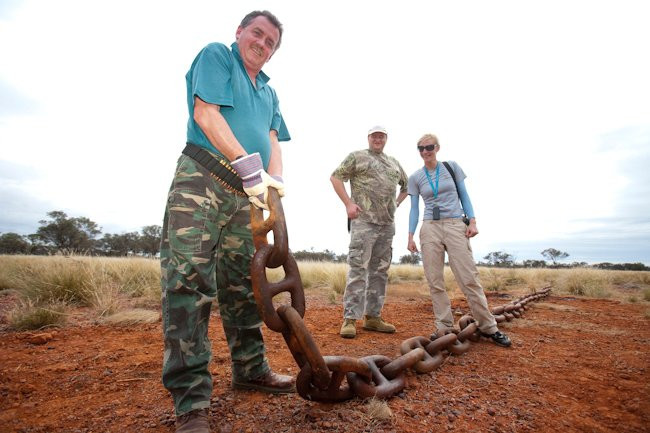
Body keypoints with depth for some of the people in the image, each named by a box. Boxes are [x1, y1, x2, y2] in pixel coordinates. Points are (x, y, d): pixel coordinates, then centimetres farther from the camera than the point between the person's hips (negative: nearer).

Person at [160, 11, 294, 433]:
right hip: (202, 179, -6)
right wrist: (248, 164, -19)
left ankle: (251, 369, 23)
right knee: (189, 279, -12)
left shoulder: (269, 91, 25)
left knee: (243, 285, 10)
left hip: (245, 193, 7)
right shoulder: (216, 55, 8)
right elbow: (205, 113, -9)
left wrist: (275, 181, -7)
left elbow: (272, 140, 14)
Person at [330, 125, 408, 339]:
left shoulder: (393, 162, 21)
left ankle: (373, 316, 16)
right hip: (364, 221, -6)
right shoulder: (357, 157, 5)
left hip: (387, 224, 6)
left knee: (380, 271, 7)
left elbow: (406, 185, 32)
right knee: (358, 269, -9)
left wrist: (397, 202, 15)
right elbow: (335, 177, -1)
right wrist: (348, 203, -11)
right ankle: (350, 319, -4)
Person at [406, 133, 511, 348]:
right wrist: (410, 236, 0)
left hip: (455, 226, -1)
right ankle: (444, 328, 10)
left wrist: (472, 221, -3)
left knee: (469, 278, -3)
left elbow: (464, 196, 10)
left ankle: (488, 327, 9)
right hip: (430, 228, 1)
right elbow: (414, 208, 8)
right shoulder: (415, 177, 8)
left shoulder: (452, 167, 7)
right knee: (435, 282, 0)